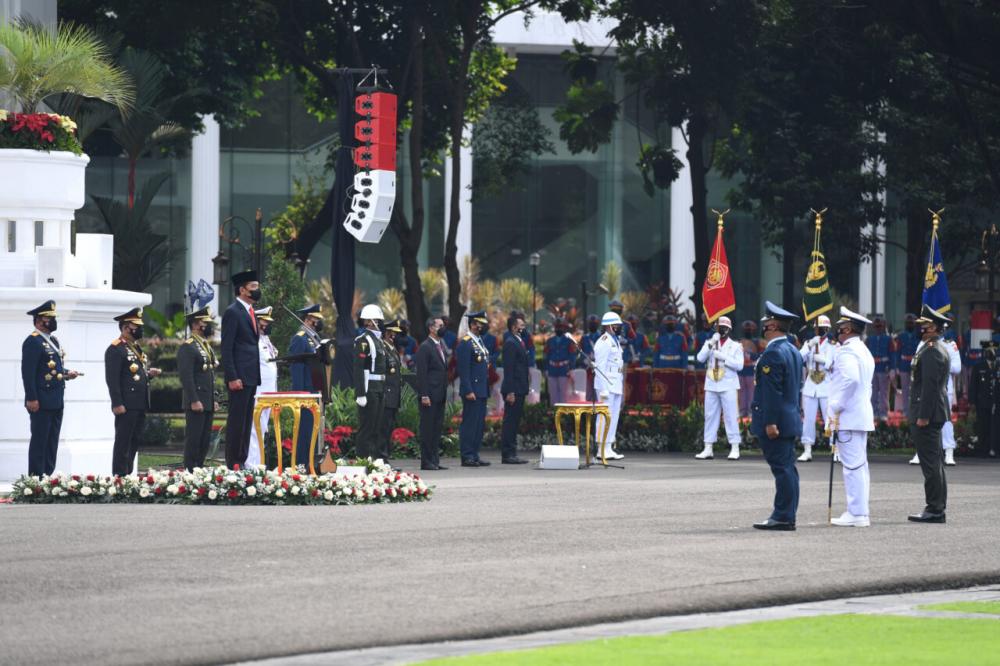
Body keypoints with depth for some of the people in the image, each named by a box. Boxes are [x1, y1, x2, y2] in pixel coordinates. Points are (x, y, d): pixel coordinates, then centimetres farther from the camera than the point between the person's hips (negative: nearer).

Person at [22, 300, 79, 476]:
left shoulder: (53, 340, 17)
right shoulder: (33, 341, -12)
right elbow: (28, 372, -18)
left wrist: (67, 373, 6)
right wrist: (32, 399, -22)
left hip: (56, 401, 9)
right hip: (42, 402, -9)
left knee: (52, 442, 12)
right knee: (39, 441, -6)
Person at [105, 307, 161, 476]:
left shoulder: (137, 348, 19)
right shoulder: (116, 349, -10)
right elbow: (112, 379, -16)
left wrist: (150, 373, 7)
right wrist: (117, 404, -21)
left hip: (140, 405, 9)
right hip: (126, 405, -9)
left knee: (134, 443, 12)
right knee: (123, 442, -5)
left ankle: (128, 474, 18)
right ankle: (120, 477, -3)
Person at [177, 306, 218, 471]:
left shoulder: (207, 346, 18)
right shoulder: (187, 347, -11)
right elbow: (186, 376, -17)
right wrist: (194, 401, -22)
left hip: (208, 402, 9)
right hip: (196, 402, -9)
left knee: (205, 440, 10)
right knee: (194, 439, -7)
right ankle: (190, 472, -4)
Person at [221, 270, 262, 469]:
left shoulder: (250, 311, 17)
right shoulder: (232, 312, -10)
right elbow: (226, 348, -15)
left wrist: (255, 375, 17)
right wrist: (232, 378, -20)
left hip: (251, 377, 9)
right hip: (239, 377, -9)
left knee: (246, 421, 10)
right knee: (237, 420, -7)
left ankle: (242, 462, 14)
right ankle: (233, 464, -5)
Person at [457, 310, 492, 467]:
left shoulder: (480, 342, 17)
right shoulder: (465, 344, -11)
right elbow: (463, 370, -16)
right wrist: (468, 391, -20)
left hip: (481, 392, 9)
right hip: (472, 392, -9)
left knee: (480, 423, 10)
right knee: (470, 423, -7)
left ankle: (474, 455, 14)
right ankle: (467, 457, -5)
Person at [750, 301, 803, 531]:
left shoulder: (772, 353, -16)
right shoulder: (794, 351, 15)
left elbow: (772, 391, -20)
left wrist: (770, 423, -21)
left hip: (774, 423, -10)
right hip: (791, 420, 10)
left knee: (782, 469, -9)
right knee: (787, 468, 10)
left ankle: (783, 517, -8)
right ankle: (786, 516, 14)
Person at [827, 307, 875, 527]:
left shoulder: (847, 352, -13)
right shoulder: (864, 351, 19)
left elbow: (850, 379, -27)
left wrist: (836, 408, -20)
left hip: (847, 418, -10)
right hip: (862, 415, 10)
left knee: (853, 465, -9)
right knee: (859, 465, 12)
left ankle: (856, 514, -10)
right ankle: (860, 512, 15)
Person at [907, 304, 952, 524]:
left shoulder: (931, 351, -16)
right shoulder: (939, 349, 18)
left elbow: (930, 385, -21)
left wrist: (923, 416, -22)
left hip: (927, 414, -11)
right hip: (935, 414, 11)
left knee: (930, 462, -9)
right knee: (934, 462, 13)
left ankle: (935, 509, -9)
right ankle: (937, 508, 17)